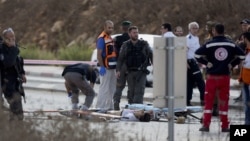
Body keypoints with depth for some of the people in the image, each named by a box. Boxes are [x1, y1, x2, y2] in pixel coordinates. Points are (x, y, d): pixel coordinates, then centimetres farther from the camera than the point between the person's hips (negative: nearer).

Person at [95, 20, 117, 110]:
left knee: (112, 88, 12)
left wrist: (116, 66, 19)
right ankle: (100, 106, -7)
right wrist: (102, 67, -23)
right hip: (105, 68, -9)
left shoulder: (110, 38, 16)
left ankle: (109, 106, 19)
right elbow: (99, 54, -17)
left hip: (112, 68, 9)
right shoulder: (102, 38, -12)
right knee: (104, 88, -9)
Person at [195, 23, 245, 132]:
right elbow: (241, 55, 5)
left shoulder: (210, 44, -7)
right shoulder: (231, 44, 2)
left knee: (209, 100, 4)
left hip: (212, 76, -2)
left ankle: (206, 125, 0)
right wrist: (232, 64, 7)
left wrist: (206, 62, -3)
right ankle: (225, 126, 8)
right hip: (225, 76, 2)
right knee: (224, 101, 8)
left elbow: (197, 54, -14)